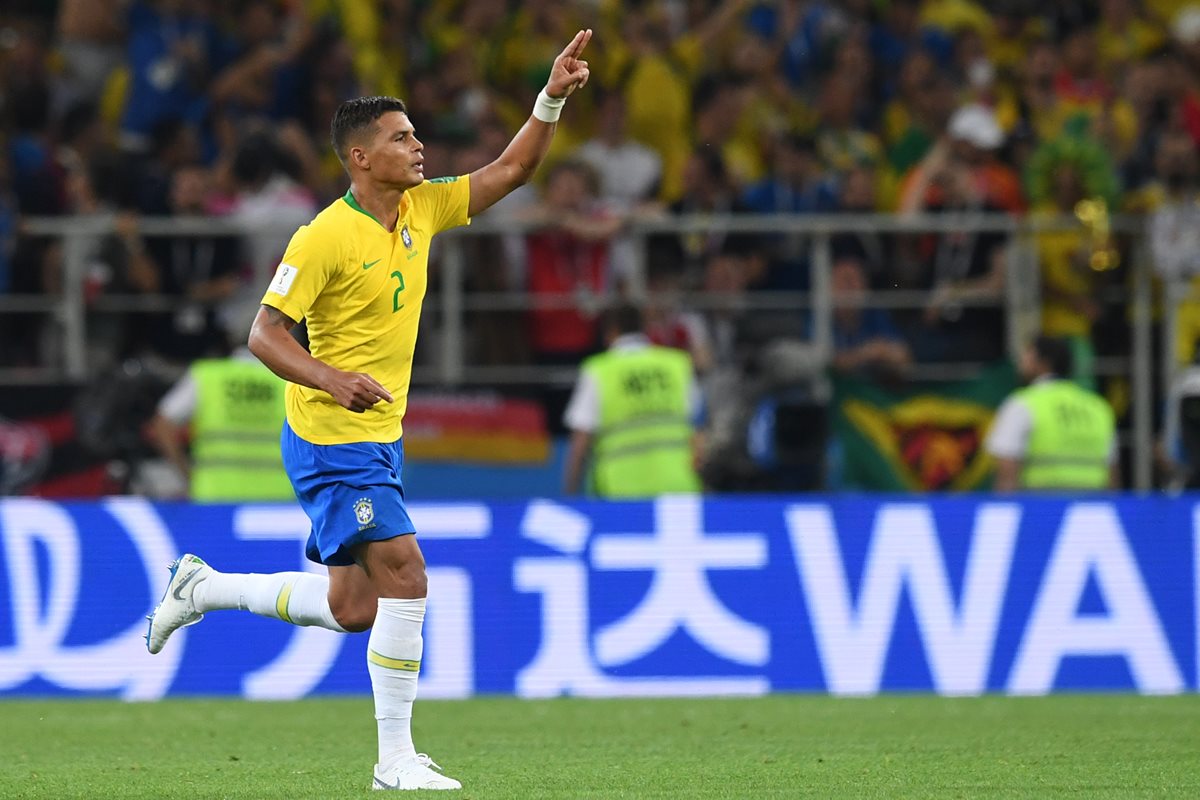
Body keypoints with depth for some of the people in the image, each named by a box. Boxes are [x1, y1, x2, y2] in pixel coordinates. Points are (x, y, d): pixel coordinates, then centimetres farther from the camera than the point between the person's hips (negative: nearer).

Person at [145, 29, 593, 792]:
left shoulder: (421, 209, 5)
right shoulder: (324, 238, -16)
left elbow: (512, 170, 8)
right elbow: (265, 333, -16)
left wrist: (552, 99, -6)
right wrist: (331, 380, -31)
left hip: (380, 440, 9)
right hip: (333, 443, -9)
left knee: (352, 607, 13)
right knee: (404, 578, -15)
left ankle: (201, 588, 31)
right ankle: (396, 759, -8)